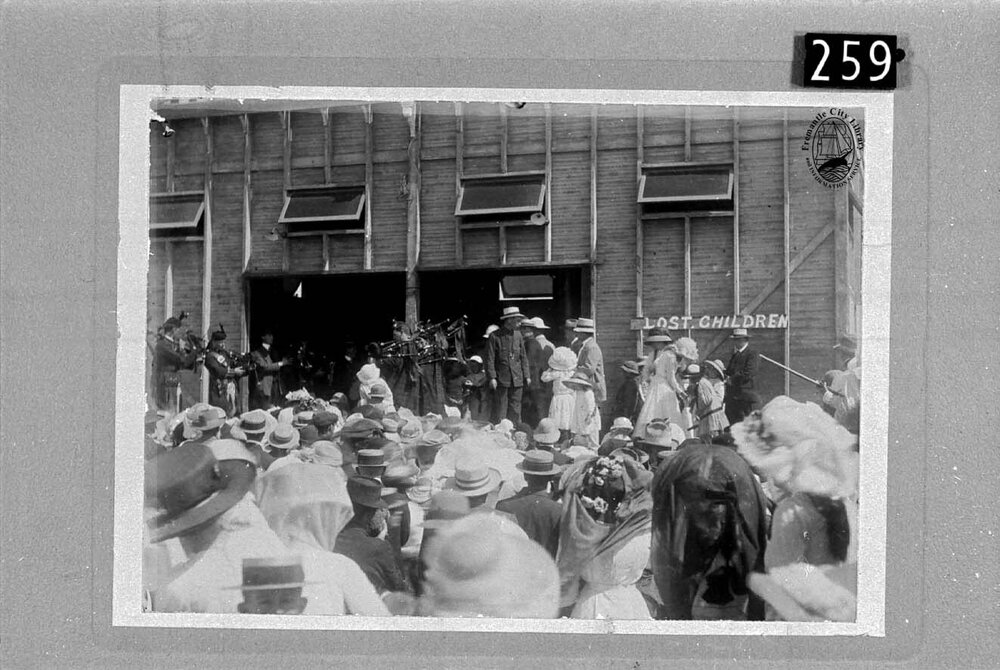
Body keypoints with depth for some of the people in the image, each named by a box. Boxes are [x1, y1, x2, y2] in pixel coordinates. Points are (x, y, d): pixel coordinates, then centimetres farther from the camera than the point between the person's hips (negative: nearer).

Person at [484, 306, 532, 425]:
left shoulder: (518, 335, 10)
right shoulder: (495, 336, -5)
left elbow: (523, 357, 15)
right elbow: (490, 359, -6)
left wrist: (527, 375, 10)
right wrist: (492, 378, -13)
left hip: (517, 380, 4)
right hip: (501, 380, -4)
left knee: (515, 410, 6)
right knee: (500, 411, -2)